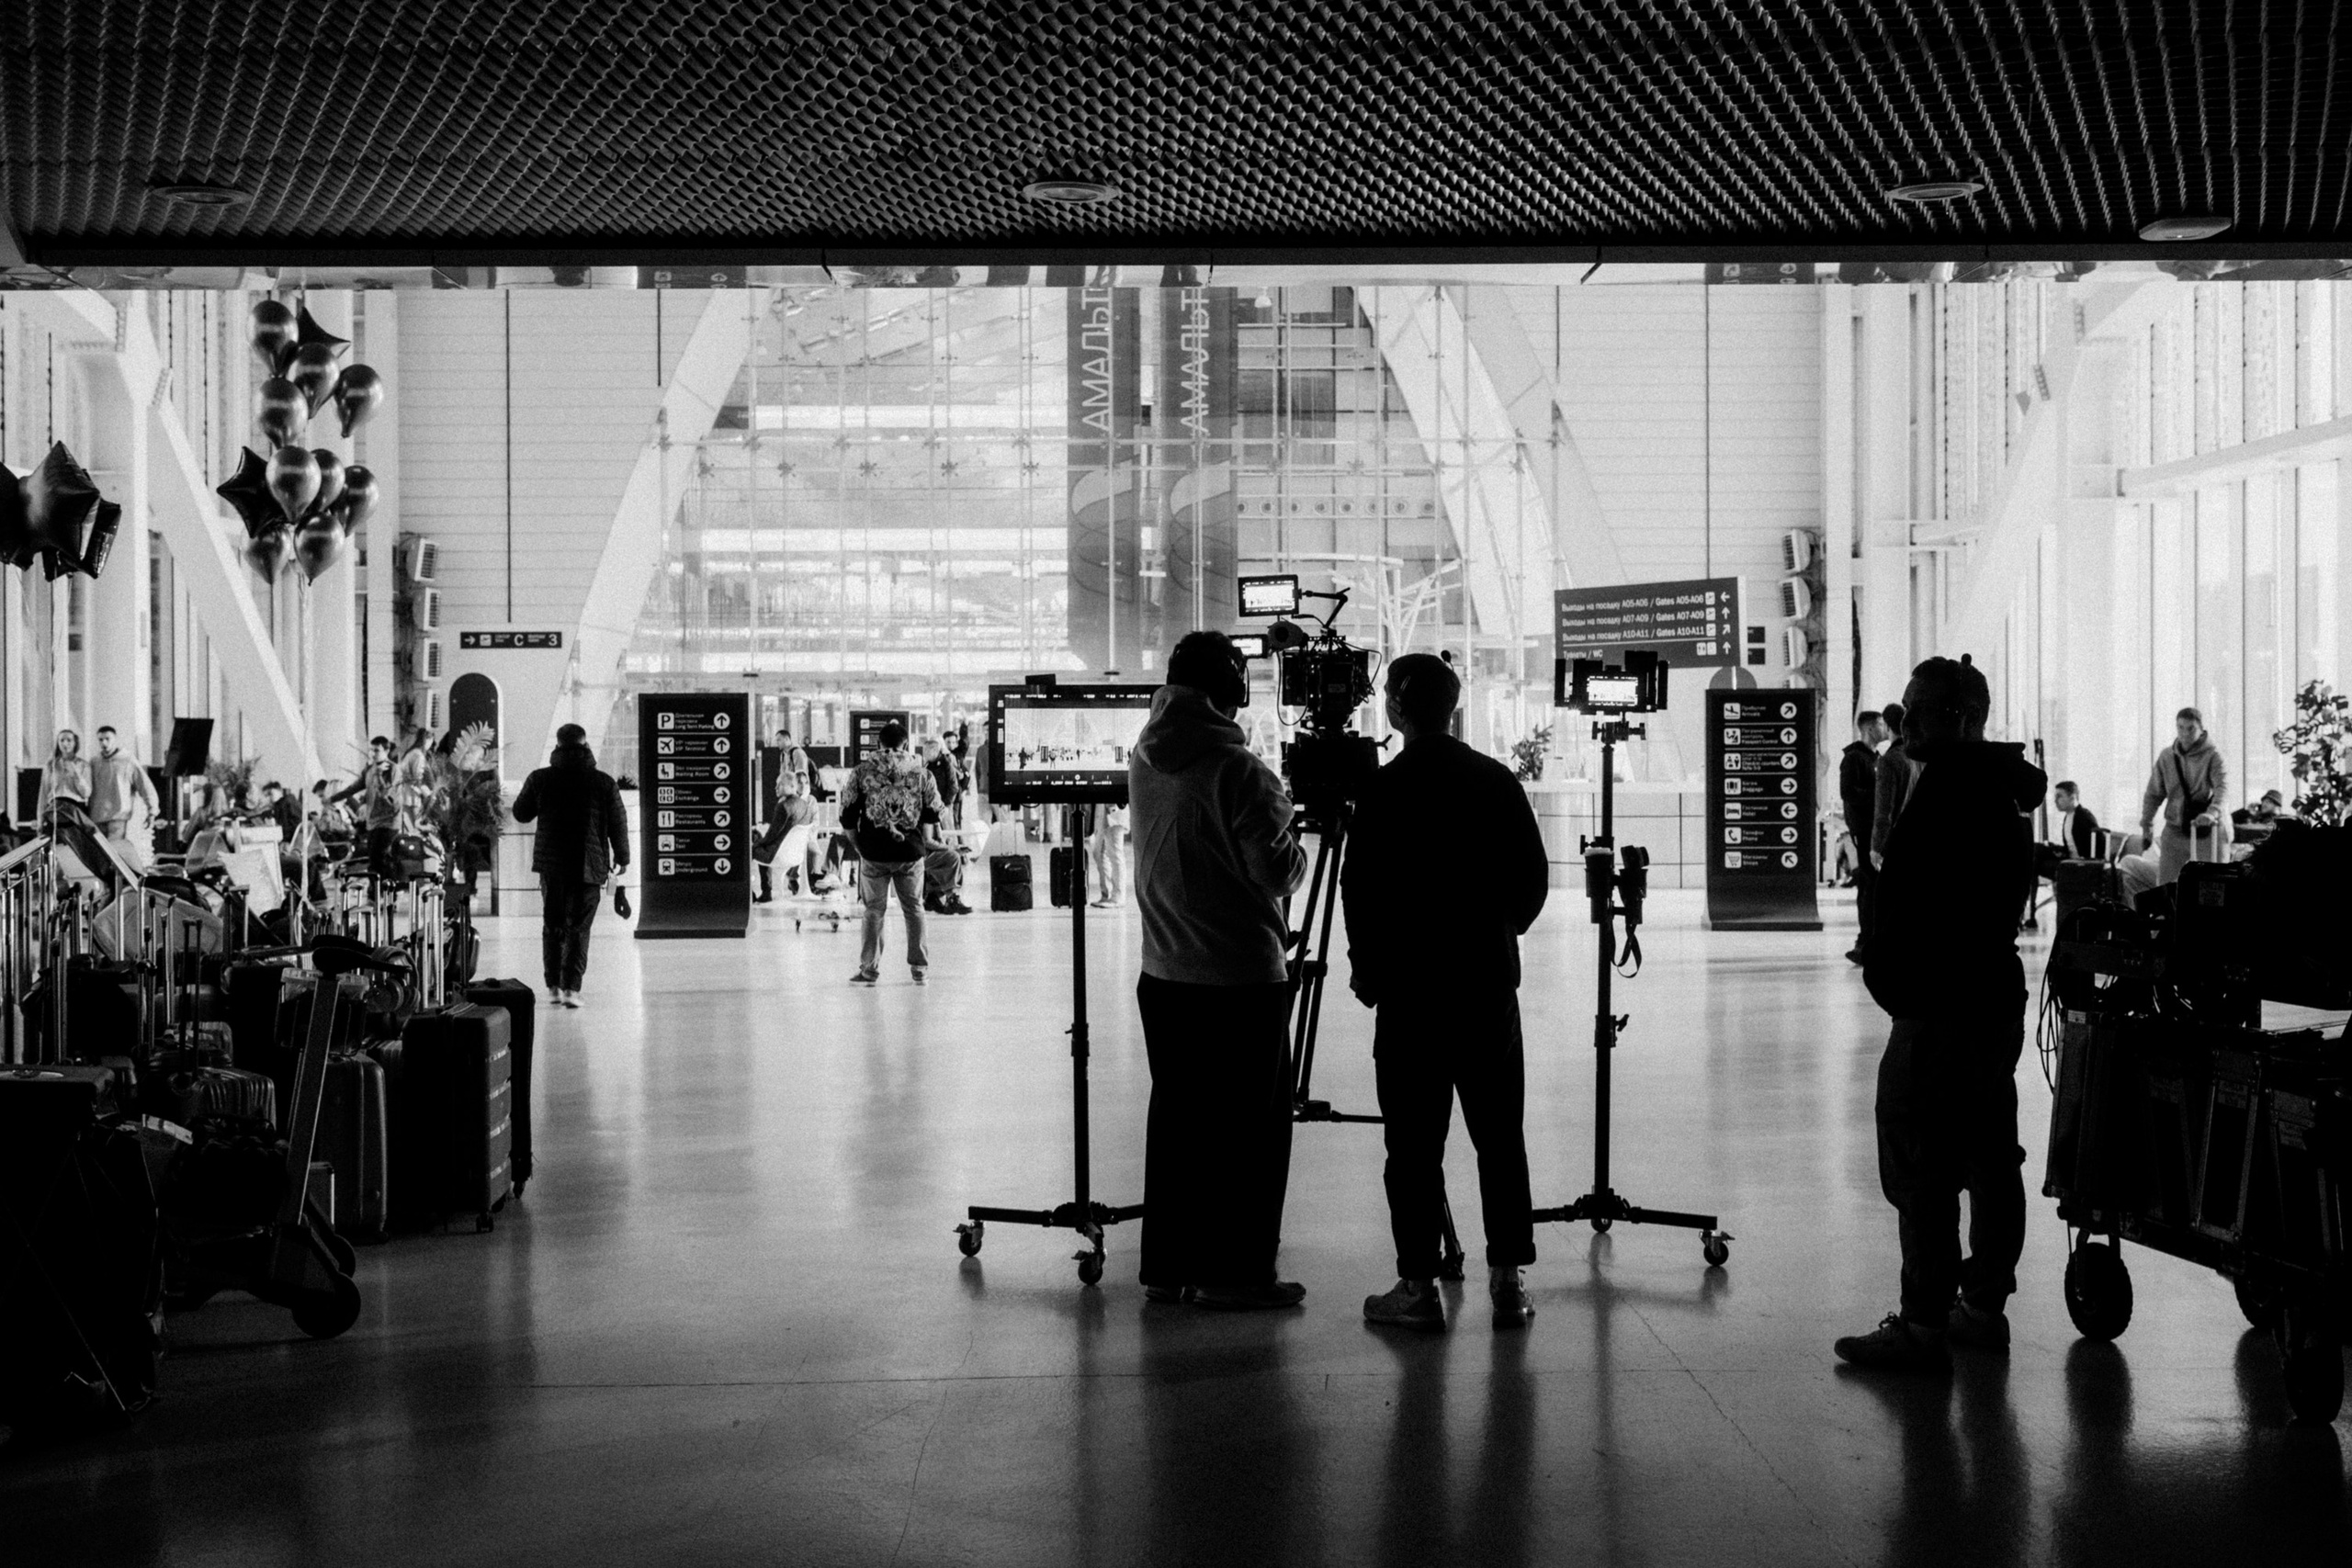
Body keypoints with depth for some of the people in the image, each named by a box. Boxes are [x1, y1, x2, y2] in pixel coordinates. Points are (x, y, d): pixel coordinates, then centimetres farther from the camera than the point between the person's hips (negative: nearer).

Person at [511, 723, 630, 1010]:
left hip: (551, 864, 1)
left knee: (552, 925, 15)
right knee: (579, 927, 2)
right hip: (588, 866, -1)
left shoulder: (540, 779, -3)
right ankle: (571, 987, -9)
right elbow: (618, 822, 1)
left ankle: (553, 986, 13)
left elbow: (521, 814, 9)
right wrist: (621, 857, 15)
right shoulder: (604, 782, -5)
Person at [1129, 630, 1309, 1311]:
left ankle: (1166, 1263, 19)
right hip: (1241, 979, -7)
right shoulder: (1235, 770, -18)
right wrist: (1295, 838, 6)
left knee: (1175, 1117, 14)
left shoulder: (1143, 761, 5)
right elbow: (1279, 873, -15)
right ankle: (1231, 1272, 5)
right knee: (1248, 1126, 2)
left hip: (1162, 973, 7)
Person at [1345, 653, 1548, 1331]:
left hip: (1410, 985, -4)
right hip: (1490, 981, 4)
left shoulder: (1385, 790, -10)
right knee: (1500, 1135, 9)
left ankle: (1418, 1285, 0)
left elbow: (1361, 890, -10)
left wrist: (1366, 969, 4)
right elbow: (1533, 876, 6)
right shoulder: (1497, 781, 4)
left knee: (1415, 1143, 0)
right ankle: (1507, 1280, 10)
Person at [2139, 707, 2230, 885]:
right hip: (2176, 830, 3)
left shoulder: (2213, 755, -7)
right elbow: (2154, 793, 15)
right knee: (2166, 883, -5)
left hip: (2210, 830, -3)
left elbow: (2222, 788, -23)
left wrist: (2213, 812, -41)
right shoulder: (2166, 757, 6)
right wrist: (2147, 825, 10)